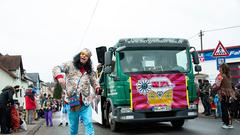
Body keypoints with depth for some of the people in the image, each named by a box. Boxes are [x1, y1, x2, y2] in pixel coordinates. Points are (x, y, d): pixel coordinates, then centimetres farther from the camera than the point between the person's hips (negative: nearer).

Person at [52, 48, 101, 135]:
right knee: (73, 126, 12)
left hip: (85, 103, 1)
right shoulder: (70, 65, 2)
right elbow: (56, 68, -3)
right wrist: (59, 76, -24)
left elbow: (94, 81, 21)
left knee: (88, 124, -8)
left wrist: (97, 88, -2)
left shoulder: (89, 70, 11)